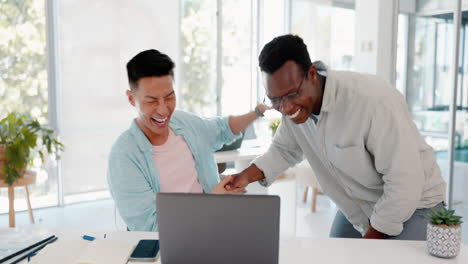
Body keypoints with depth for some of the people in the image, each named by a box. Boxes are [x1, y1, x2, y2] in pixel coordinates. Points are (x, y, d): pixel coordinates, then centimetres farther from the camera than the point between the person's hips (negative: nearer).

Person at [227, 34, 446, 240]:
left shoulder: (373, 100, -34)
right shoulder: (294, 103, -13)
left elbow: (405, 184, -29)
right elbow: (284, 150, 5)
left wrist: (367, 243, -18)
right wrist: (246, 176, -13)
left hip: (412, 204, -5)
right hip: (355, 207, 6)